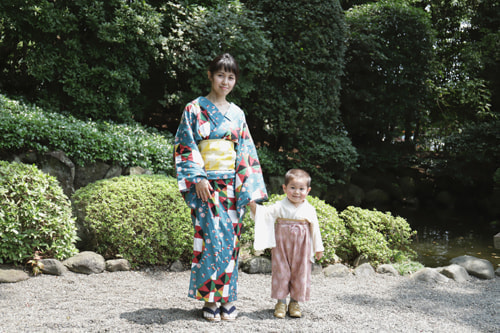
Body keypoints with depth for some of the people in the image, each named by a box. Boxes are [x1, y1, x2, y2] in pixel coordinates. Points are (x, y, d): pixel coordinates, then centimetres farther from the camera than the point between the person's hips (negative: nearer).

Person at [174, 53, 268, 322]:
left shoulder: (237, 114, 14)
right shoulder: (195, 109, 2)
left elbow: (246, 153, 12)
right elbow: (185, 148, -3)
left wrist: (249, 189, 4)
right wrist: (198, 178, -14)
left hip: (232, 185, 4)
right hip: (206, 185, -4)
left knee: (230, 239, 4)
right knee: (212, 238, -8)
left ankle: (227, 297, 13)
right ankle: (209, 299, 3)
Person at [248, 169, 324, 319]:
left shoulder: (309, 210, 1)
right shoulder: (279, 207, -4)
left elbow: (315, 229, 7)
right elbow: (263, 214, -8)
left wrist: (318, 248, 10)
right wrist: (253, 205, -26)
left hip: (301, 249, 1)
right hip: (281, 246, -1)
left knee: (300, 273, 7)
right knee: (281, 272, 5)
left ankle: (294, 302, 22)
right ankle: (281, 302, 18)